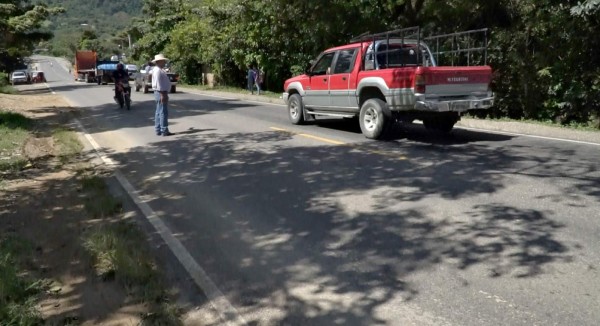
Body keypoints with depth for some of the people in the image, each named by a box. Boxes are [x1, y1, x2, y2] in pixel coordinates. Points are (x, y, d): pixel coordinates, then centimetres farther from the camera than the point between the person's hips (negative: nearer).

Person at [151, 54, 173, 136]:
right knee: (163, 112, -9)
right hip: (161, 93, -11)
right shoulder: (158, 70, -15)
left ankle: (158, 130, 16)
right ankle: (164, 131, -8)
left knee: (159, 112, 12)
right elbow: (158, 83, -21)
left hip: (162, 93, 11)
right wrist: (162, 94, -23)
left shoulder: (159, 70, 18)